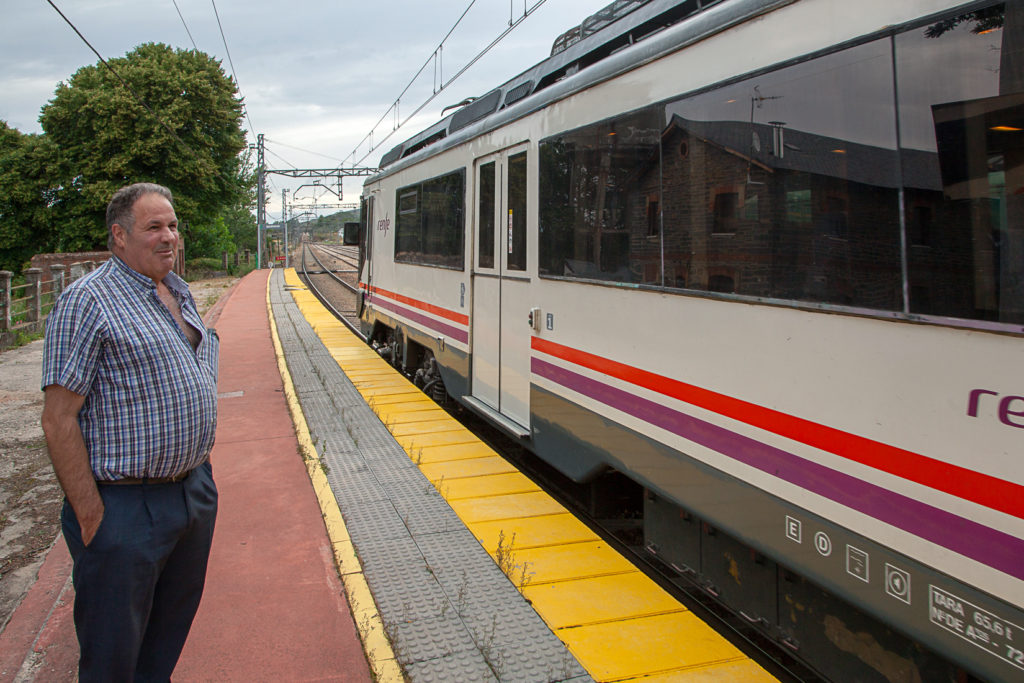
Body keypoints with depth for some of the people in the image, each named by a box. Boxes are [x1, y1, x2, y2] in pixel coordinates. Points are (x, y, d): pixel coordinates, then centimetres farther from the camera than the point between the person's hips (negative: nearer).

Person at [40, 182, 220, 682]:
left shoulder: (179, 292, 11)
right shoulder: (88, 301, -14)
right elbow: (58, 421, -16)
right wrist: (90, 516, -18)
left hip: (195, 488, 7)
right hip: (126, 508, -7)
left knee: (171, 633, 22)